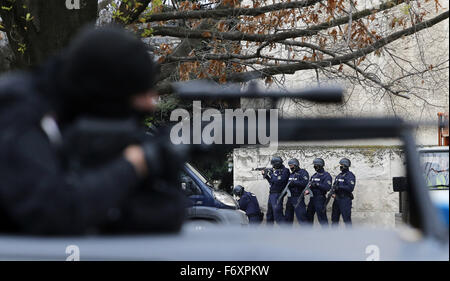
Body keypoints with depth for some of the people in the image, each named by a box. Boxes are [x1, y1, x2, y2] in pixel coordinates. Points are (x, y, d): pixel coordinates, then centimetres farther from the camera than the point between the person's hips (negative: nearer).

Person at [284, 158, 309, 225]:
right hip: (290, 198, 8)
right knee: (288, 217, 14)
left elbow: (305, 183, -21)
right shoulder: (291, 174, 17)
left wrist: (293, 182, -21)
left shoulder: (303, 172, -7)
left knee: (301, 217, -11)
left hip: (298, 198, -8)